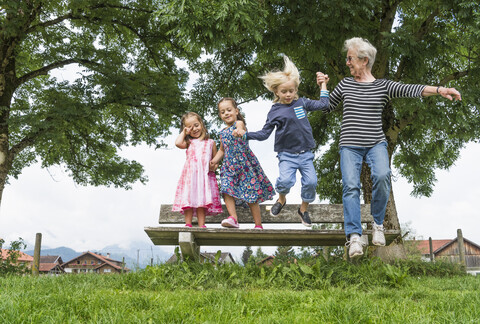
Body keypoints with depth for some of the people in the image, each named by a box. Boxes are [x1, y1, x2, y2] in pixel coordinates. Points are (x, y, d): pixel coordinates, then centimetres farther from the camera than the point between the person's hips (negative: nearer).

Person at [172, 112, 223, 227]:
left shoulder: (210, 142, 18)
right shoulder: (189, 142, 16)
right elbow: (178, 143, -5)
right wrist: (184, 132, 10)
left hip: (205, 175, 0)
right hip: (190, 174, 0)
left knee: (202, 201, -5)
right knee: (189, 199, -8)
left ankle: (201, 226, -5)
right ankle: (188, 224, -5)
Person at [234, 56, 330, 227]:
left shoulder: (302, 102, 6)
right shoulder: (275, 111, -2)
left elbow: (323, 104, 10)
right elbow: (264, 133, 0)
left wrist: (323, 85, 10)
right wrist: (246, 134, -11)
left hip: (305, 153, 3)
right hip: (286, 154, -3)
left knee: (311, 182, -7)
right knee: (285, 180, -24)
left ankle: (304, 209, 19)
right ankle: (281, 199, 11)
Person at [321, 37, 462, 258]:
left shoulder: (383, 86, 6)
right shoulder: (345, 84, 13)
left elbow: (411, 90, -9)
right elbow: (326, 106, 25)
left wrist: (439, 90, -22)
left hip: (376, 144, -1)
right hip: (349, 145, 2)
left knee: (382, 175, -29)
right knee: (350, 185, -20)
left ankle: (378, 224, -7)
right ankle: (354, 236, -22)